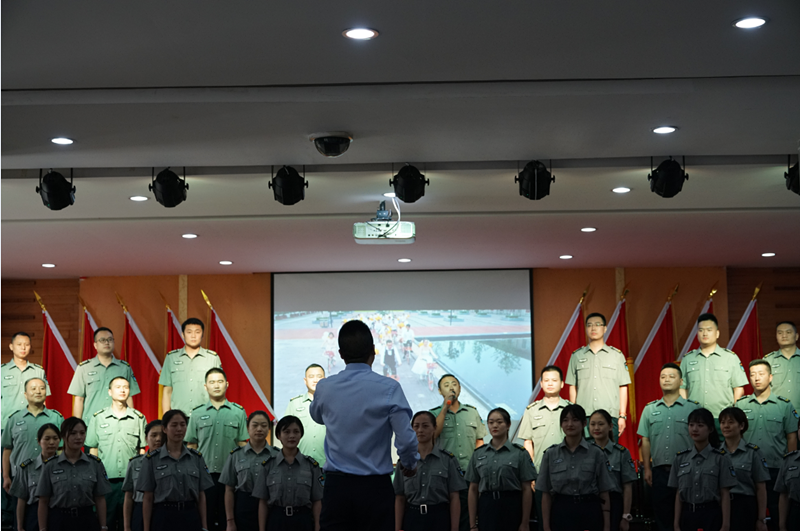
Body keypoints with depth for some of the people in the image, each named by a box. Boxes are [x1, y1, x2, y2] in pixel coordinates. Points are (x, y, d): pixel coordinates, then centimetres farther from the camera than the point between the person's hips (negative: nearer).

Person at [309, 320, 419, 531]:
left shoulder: (324, 388, 2)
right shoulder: (389, 388, -10)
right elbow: (406, 440, -10)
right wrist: (410, 464, 10)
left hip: (336, 487, 3)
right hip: (374, 488, -3)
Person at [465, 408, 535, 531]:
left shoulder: (520, 453, -1)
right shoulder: (478, 454, 8)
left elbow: (526, 490, -3)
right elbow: (473, 489, 7)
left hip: (511, 507, -2)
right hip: (486, 507, 2)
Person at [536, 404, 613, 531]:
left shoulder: (596, 454, 2)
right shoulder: (551, 454, 4)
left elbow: (604, 493, 3)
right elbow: (546, 494, 5)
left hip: (590, 512, -1)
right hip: (561, 512, 1)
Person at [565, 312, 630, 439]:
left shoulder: (617, 355, 10)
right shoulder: (577, 356, 13)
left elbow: (623, 387, 7)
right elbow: (573, 387, 12)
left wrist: (622, 416, 1)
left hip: (610, 416, -1)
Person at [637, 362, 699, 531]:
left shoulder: (692, 408, 2)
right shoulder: (650, 409, 11)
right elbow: (646, 440, 11)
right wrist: (647, 469, 5)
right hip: (659, 471, 2)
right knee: (662, 516, 7)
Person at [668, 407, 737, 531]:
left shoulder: (721, 458, -3)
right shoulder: (680, 458, 7)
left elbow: (725, 495, -5)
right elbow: (678, 494, 8)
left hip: (711, 516, -3)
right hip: (687, 516, 3)